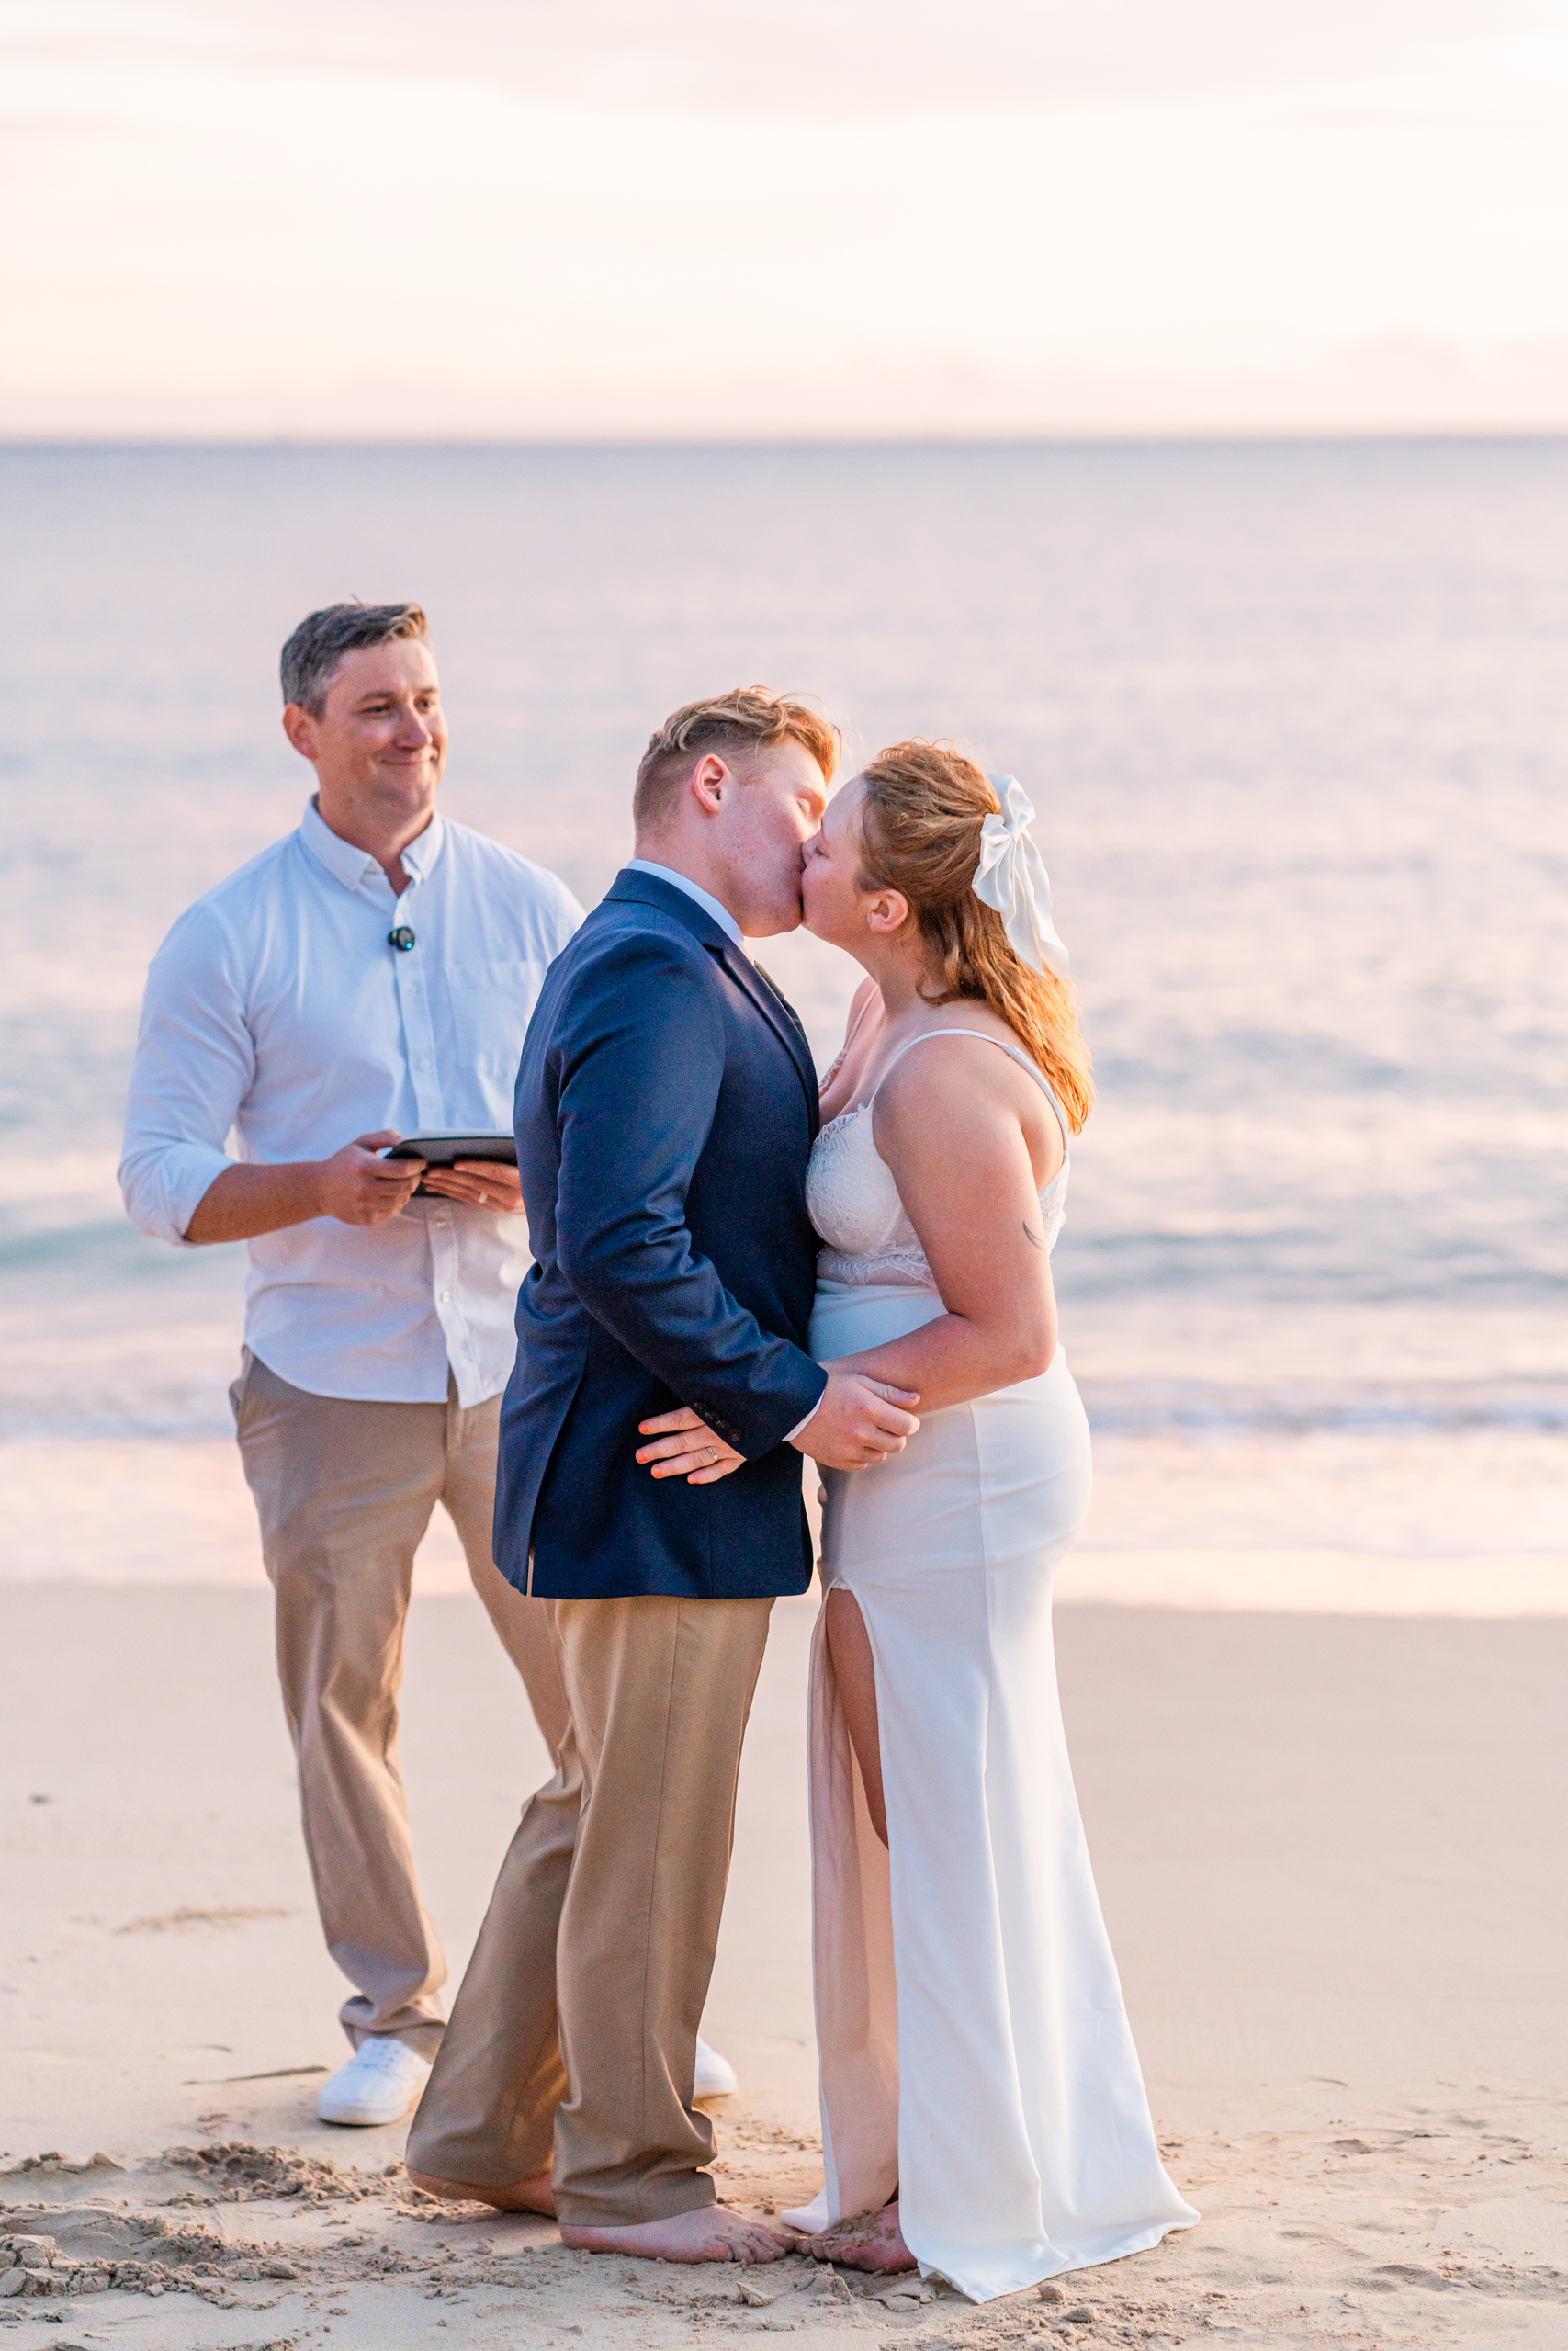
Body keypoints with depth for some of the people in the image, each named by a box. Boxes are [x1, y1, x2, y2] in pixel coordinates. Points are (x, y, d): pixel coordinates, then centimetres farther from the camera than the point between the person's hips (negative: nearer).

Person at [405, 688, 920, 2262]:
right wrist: (788, 1398, -23)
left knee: (598, 1811, 20)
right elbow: (616, 1243, -28)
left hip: (647, 1467, 11)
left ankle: (481, 2132, 30)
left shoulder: (671, 967, 16)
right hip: (664, 1481, -11)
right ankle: (628, 2175, 15)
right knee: (654, 1835, 2)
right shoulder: (654, 976, -18)